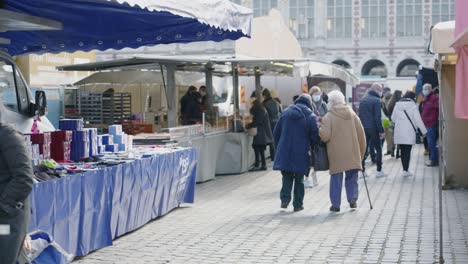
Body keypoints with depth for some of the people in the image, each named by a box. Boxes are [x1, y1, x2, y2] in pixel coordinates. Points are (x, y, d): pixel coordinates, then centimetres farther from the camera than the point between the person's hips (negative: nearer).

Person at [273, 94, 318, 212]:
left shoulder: (286, 112, 8)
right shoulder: (310, 116, -2)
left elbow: (276, 132, 11)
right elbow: (315, 135, -10)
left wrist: (280, 146, 21)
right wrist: (311, 146, 7)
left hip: (285, 152, 2)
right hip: (301, 153, -2)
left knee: (287, 177, 14)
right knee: (299, 179, 9)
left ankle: (285, 198, -1)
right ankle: (298, 204, 11)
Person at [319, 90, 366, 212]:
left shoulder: (328, 117, -8)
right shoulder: (352, 114, 5)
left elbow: (325, 136, -14)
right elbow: (361, 134, 6)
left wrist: (320, 128, 6)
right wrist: (361, 151, 15)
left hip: (336, 155, -3)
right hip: (352, 154, 3)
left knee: (336, 179, 7)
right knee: (352, 177, 15)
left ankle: (336, 204, 9)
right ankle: (353, 199, 4)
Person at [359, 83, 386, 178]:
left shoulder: (363, 100, 10)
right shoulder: (376, 100, -11)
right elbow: (378, 117, -16)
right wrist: (381, 131, -12)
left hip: (363, 128, 6)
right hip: (373, 128, -6)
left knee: (364, 149, 9)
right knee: (378, 149, 5)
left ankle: (362, 171, 7)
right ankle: (379, 171, 5)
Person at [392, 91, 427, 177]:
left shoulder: (397, 105, 7)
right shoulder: (413, 105, -6)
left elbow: (393, 118, 14)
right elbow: (418, 119, -7)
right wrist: (424, 131, 1)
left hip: (399, 132, 4)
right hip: (409, 132, -4)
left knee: (403, 151, 12)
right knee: (407, 151, -3)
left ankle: (405, 169, 15)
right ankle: (406, 170, -9)